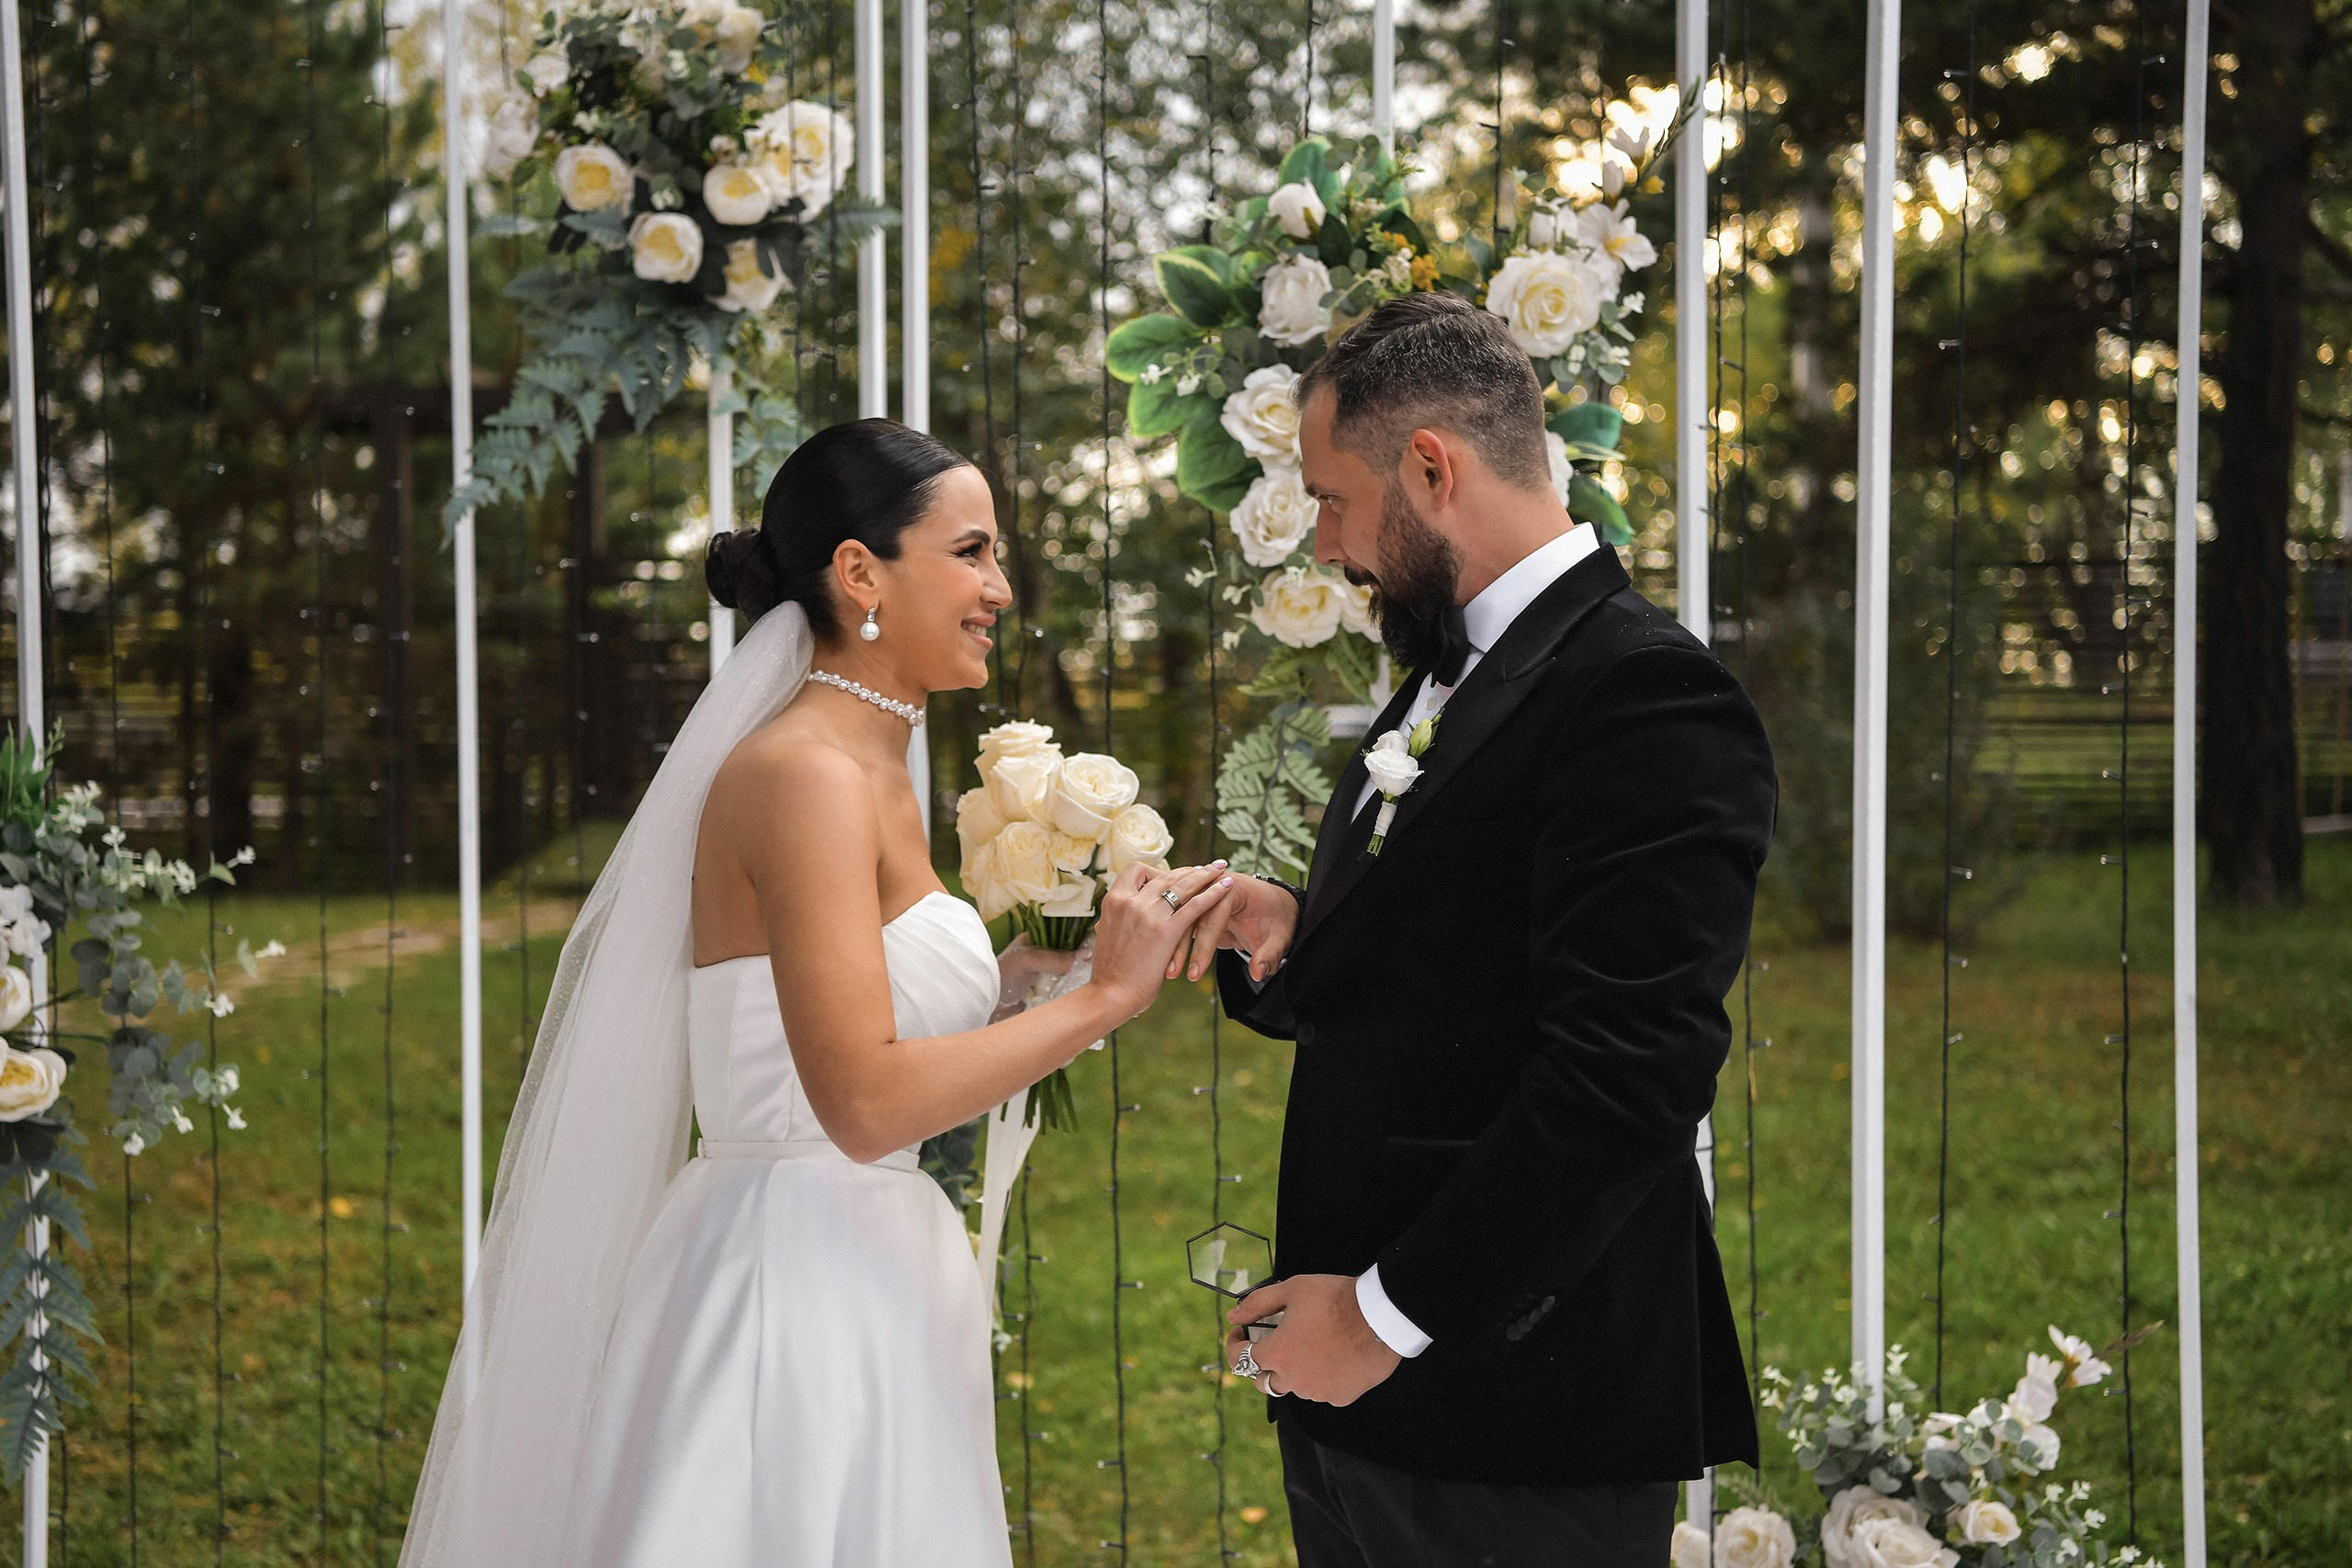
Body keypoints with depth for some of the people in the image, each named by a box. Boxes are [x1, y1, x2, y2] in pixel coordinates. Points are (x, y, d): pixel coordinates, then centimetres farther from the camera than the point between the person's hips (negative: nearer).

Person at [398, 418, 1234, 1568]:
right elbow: (864, 1103, -24)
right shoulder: (803, 777, -16)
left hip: (864, 1292, 10)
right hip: (791, 1290, -10)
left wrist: (1016, 978, 8)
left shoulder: (879, 780, 14)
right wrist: (1102, 997, -18)